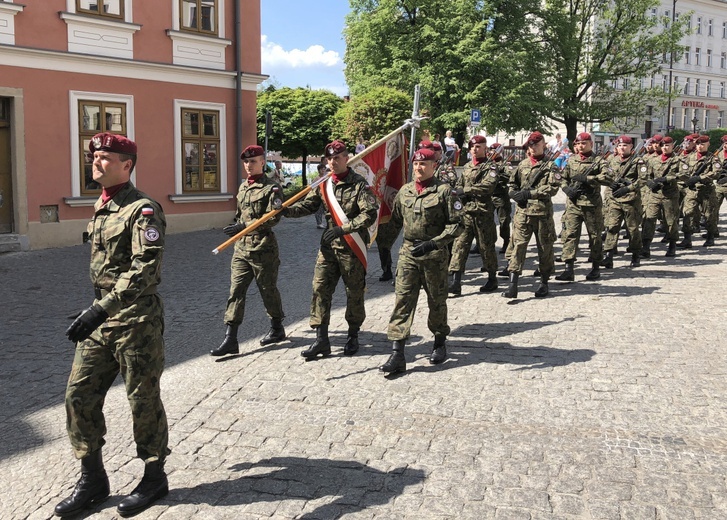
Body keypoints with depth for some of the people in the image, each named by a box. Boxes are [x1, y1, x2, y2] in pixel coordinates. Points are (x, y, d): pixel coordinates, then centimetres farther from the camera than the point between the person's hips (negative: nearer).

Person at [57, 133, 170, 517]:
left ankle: (154, 478, 23)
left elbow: (145, 269, -27)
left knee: (143, 401, 5)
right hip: (100, 320, 8)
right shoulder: (100, 207, 12)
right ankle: (92, 480, 23)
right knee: (79, 395, 8)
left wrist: (101, 309, -33)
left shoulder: (143, 210, -15)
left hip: (136, 322, -8)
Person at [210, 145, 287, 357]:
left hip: (263, 249, -6)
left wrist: (243, 226, -25)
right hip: (241, 248, 7)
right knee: (236, 291, 0)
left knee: (268, 290, 8)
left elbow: (273, 218, -20)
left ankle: (277, 329, 29)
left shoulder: (271, 188, -10)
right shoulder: (243, 186, 14)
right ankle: (230, 339, 1)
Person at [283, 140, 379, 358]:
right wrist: (286, 210, -15)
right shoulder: (323, 185, 8)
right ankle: (321, 339, 2)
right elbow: (307, 205, 5)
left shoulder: (359, 184, -8)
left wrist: (342, 228, -24)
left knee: (354, 292, 7)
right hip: (329, 245, 5)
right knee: (320, 288, -2)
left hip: (352, 247, -4)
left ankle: (353, 336, 23)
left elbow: (370, 213, -18)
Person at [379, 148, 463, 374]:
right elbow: (395, 221, 21)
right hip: (408, 252, 4)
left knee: (437, 300, 11)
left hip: (435, 254, -3)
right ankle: (397, 353, -5)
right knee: (403, 300, -4)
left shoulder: (444, 190, -6)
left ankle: (440, 343, 31)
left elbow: (456, 224, -9)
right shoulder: (404, 191, 9)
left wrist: (433, 243, -18)